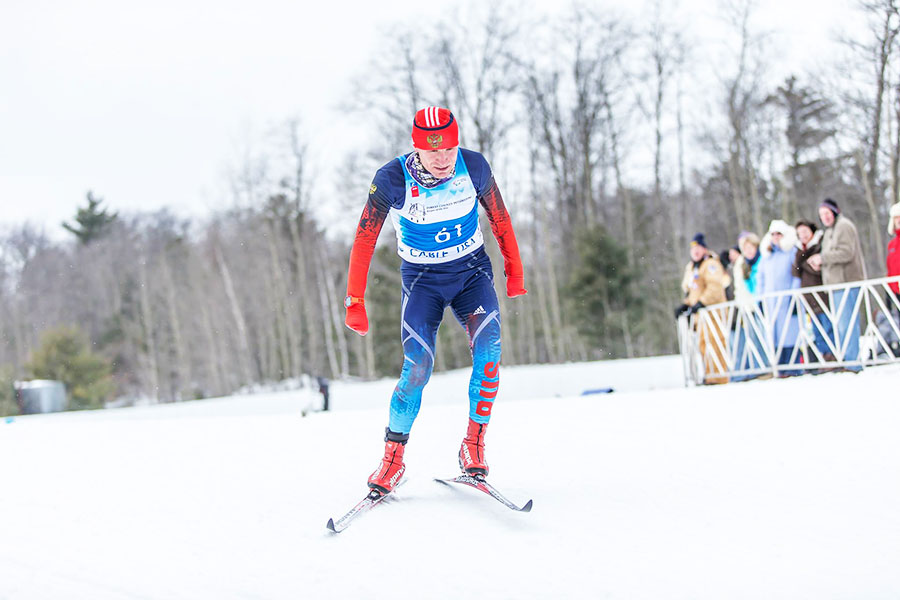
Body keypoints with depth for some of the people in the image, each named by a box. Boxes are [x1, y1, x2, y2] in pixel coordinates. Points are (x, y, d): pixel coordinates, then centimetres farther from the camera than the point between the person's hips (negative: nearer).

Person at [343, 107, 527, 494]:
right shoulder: (392, 180, -20)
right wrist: (355, 301, -14)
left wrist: (514, 270, 9)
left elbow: (499, 216, 4)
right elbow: (364, 239, -12)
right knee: (418, 367, -18)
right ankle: (393, 458, -1)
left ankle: (473, 444, -14)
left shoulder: (474, 167, -13)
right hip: (422, 279, -1)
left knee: (488, 346, -24)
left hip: (472, 272, 2)